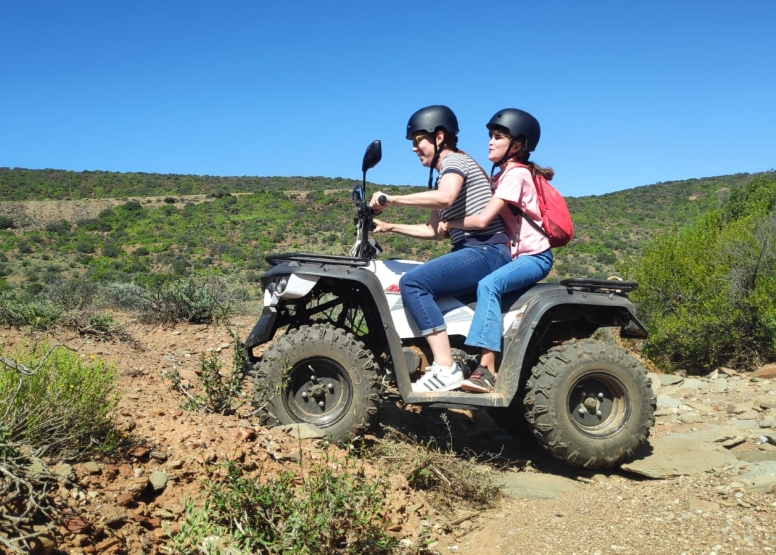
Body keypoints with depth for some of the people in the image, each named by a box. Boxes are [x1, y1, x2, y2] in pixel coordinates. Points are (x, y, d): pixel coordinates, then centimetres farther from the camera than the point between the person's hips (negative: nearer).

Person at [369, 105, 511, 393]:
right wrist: (391, 227, 16)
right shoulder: (445, 175, 24)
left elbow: (445, 197, -29)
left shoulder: (455, 160, -5)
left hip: (487, 251, -11)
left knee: (413, 282, -23)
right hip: (473, 253, 11)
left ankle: (447, 369, -25)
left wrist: (391, 199, -24)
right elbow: (434, 230, 25)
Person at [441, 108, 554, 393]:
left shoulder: (515, 173, -12)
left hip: (534, 256, -10)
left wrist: (449, 224, -7)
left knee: (488, 284, -33)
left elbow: (482, 220, -21)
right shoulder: (503, 174, 18)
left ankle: (487, 369, -38)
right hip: (518, 254, 10)